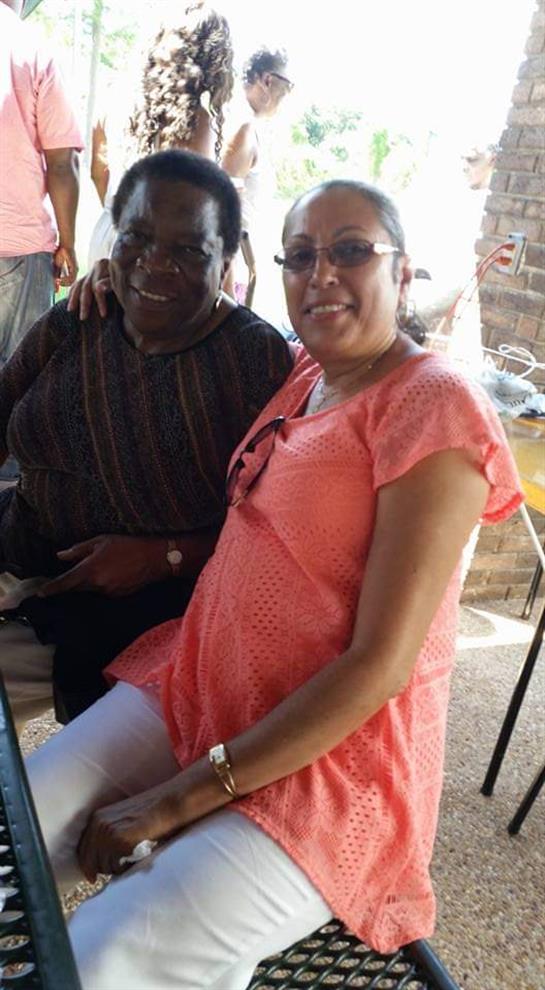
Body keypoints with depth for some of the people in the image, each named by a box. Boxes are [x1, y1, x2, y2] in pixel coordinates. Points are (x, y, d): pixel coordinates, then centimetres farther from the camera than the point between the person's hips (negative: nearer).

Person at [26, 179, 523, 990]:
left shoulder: (435, 406, -16)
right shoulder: (304, 372, 6)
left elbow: (381, 664, -19)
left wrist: (179, 799, -16)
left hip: (324, 761, -6)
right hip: (192, 683, 7)